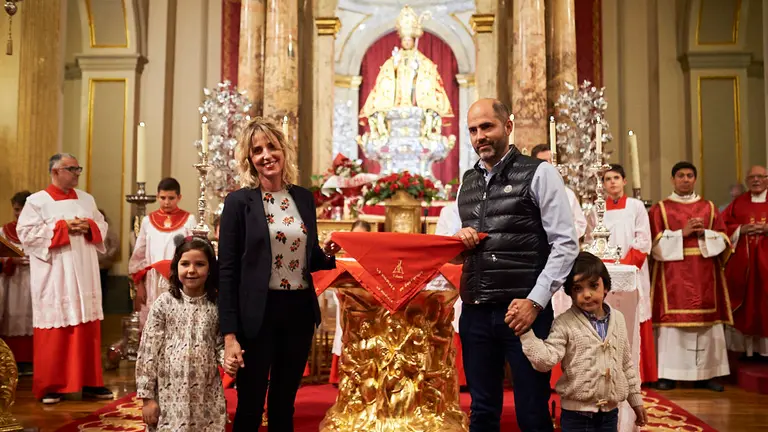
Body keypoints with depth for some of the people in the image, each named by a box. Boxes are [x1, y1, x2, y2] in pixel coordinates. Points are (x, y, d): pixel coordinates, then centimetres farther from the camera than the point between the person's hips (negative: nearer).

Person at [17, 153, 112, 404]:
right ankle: (50, 386, 10)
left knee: (88, 329, 6)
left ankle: (90, 382, 15)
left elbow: (102, 227, 15)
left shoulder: (86, 199, 13)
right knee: (54, 332, -2)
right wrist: (62, 227, -16)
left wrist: (88, 226, -7)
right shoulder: (37, 201, -3)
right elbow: (26, 233, -11)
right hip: (54, 279, -5)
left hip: (84, 278, 5)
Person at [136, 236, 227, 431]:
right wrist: (147, 397, -4)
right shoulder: (164, 303, -5)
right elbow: (148, 351, -4)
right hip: (170, 394, -2)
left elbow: (220, 345, 7)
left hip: (207, 397, 2)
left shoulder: (217, 306, 1)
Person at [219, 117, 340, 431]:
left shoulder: (304, 198, 7)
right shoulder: (239, 202, -7)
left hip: (300, 311, 4)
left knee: (284, 402, 17)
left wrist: (327, 254, -6)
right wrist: (230, 335, -14)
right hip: (258, 313, -4)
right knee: (250, 405, 7)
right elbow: (227, 271, -9)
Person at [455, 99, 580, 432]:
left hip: (523, 310, -5)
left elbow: (565, 244, -8)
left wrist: (535, 301, -15)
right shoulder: (467, 182, 14)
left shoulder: (539, 174, -2)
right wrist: (460, 240, -2)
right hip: (475, 312, 5)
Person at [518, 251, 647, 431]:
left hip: (610, 412, 4)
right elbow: (546, 360, -21)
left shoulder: (618, 319, 4)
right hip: (577, 414, -4)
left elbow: (627, 364, 13)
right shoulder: (564, 323, -10)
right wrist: (525, 331, -32)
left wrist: (636, 399, 16)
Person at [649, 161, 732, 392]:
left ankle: (706, 374, 7)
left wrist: (703, 234, -10)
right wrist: (682, 233, -13)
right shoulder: (659, 209, 5)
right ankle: (668, 374, -1)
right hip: (673, 275, -2)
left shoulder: (709, 207, 14)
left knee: (706, 321, 0)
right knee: (672, 321, -5)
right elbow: (656, 243, -3)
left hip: (704, 275, 3)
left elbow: (722, 239, 8)